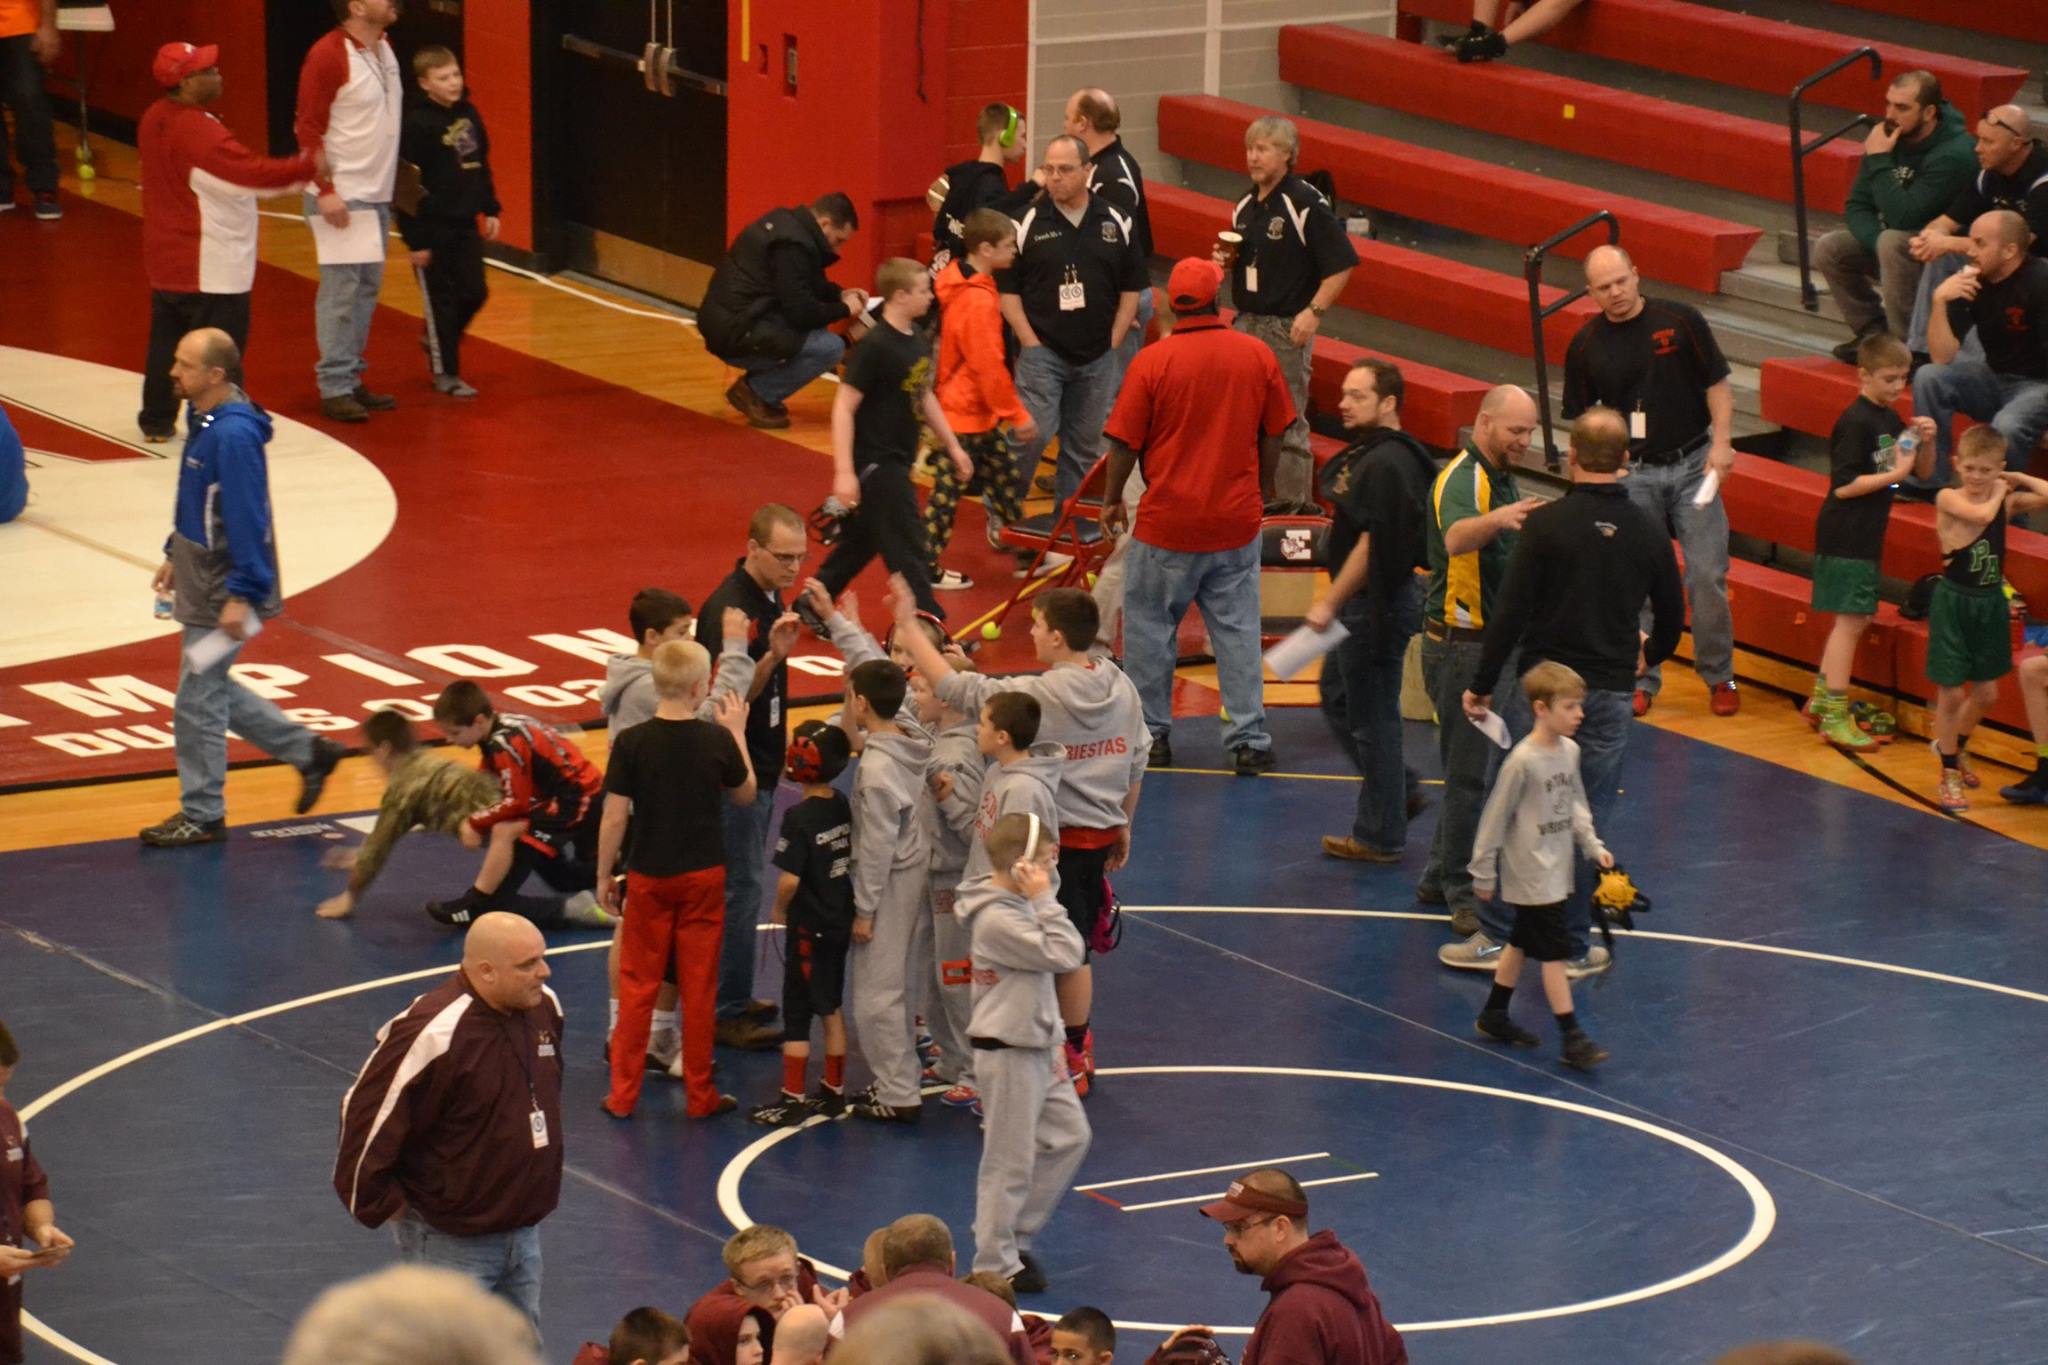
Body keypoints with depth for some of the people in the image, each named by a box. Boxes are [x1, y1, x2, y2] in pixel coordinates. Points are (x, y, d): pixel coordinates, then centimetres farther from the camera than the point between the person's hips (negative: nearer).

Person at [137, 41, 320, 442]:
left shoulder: (153, 120, 4)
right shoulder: (199, 131, -25)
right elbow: (251, 173, -27)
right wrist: (308, 166, -19)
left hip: (165, 261, 9)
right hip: (210, 269, -9)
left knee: (166, 340, 17)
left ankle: (157, 421, 23)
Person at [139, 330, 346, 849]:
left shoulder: (234, 435, -25)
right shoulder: (204, 421, 5)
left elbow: (248, 518, -25)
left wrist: (241, 595, -25)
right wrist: (174, 555, 21)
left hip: (223, 590, -10)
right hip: (199, 579, 10)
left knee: (198, 700, 0)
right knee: (211, 690, 20)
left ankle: (202, 816, 13)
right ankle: (308, 752, 31)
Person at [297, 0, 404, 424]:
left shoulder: (385, 49, 10)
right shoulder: (328, 55, -15)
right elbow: (308, 127, -15)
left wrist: (396, 175, 14)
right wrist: (324, 190, -20)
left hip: (379, 194, 8)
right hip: (342, 197, -8)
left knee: (367, 288, 11)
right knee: (341, 288, -8)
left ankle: (352, 378, 19)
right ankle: (335, 389, -5)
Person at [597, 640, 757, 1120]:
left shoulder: (631, 742, -14)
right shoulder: (718, 741, -11)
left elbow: (613, 817, -12)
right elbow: (745, 794, 7)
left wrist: (604, 876, 0)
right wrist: (737, 733, 17)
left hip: (648, 878, 0)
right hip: (704, 877, 0)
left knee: (637, 986, 10)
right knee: (699, 988, 9)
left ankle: (623, 1094, 12)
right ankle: (700, 1094, 15)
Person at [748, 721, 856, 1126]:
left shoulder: (799, 818, -22)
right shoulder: (843, 807, 0)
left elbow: (790, 879, -23)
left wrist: (780, 910, -5)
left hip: (808, 926, -7)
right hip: (840, 921, 7)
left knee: (797, 1014, 2)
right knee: (831, 1007, 17)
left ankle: (792, 1099, 7)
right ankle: (834, 1090, 23)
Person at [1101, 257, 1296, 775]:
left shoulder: (1151, 362, -13)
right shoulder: (1258, 355, -4)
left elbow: (1124, 441, -9)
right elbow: (1274, 434, 6)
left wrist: (1112, 499, 7)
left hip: (1167, 520, -3)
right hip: (1238, 519, 3)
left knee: (1149, 626, 12)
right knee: (1238, 629, 9)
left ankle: (1152, 733, 17)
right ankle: (1249, 740, 8)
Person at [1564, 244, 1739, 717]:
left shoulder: (1681, 321, -3)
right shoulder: (1586, 345, 1)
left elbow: (1717, 384, 1)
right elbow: (1583, 415, 9)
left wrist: (1721, 443, -8)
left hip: (1693, 464, -1)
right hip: (1633, 473, 1)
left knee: (1707, 575, -3)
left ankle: (1719, 676, 10)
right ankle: (1641, 679, 14)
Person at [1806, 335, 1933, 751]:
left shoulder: (1890, 419, 11)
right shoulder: (1855, 423, -17)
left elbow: (1924, 469, 16)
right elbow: (1843, 485, -22)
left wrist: (1926, 442, -3)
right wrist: (1895, 474, -21)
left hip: (1865, 537, 10)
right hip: (1845, 537, -10)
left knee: (1855, 619, 16)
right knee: (1851, 620, -8)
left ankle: (1820, 701, 26)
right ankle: (1834, 718, -6)